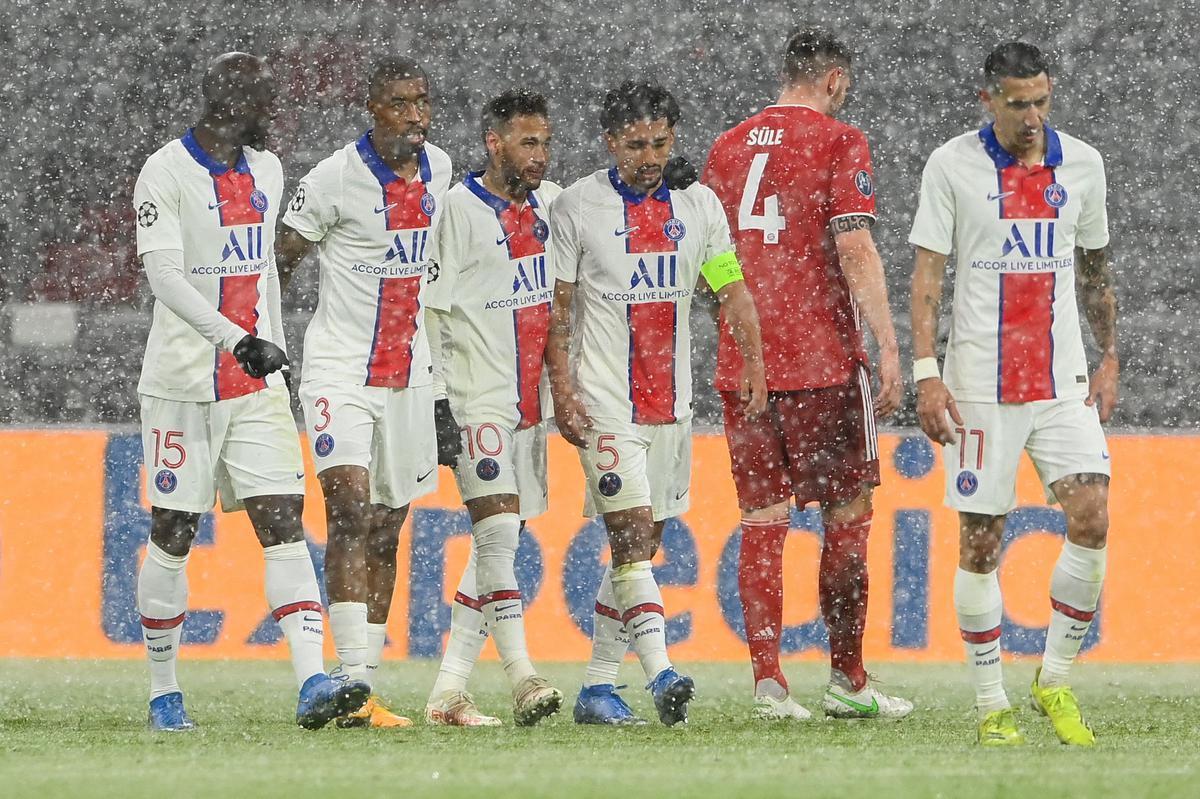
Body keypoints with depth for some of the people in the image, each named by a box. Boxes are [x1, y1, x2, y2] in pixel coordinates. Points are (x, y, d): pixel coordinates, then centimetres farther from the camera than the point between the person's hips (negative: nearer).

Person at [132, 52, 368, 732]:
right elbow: (164, 274, -21)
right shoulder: (168, 174, -11)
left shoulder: (265, 171, 12)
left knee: (284, 522, -7)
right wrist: (237, 340, -31)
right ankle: (164, 692, 17)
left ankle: (313, 685, -17)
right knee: (174, 535, 3)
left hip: (256, 385, 5)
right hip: (184, 386, -5)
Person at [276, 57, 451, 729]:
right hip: (340, 367, -6)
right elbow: (279, 262, -6)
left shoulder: (438, 170, 6)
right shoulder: (336, 178, -13)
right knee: (351, 511, -18)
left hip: (409, 372, 6)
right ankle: (355, 685, -25)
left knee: (387, 528, 9)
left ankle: (365, 684, 14)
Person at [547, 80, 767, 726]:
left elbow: (732, 289, 7)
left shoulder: (697, 205, 7)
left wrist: (752, 360, -8)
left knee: (642, 542, 9)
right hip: (605, 401, -5)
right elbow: (556, 308, -2)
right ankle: (661, 676, -25)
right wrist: (563, 393, -9)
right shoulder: (576, 208, -4)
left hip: (672, 401, 5)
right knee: (631, 535, -16)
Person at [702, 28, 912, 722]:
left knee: (763, 521, 5)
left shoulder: (728, 147, 12)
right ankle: (848, 682, 9)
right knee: (846, 516, 6)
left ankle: (769, 682, -3)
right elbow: (855, 251, -14)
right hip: (824, 359, -5)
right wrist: (888, 348, -15)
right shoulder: (839, 142, -4)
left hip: (742, 366, 5)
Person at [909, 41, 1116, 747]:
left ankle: (1056, 681, 4)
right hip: (981, 387, -3)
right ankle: (992, 704, 9)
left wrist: (1110, 358, 11)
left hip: (1063, 380, 3)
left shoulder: (1082, 164, 7)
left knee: (1092, 518, -11)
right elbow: (927, 273, -3)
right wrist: (926, 374, -11)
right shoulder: (952, 166, -3)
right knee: (982, 542, -1)